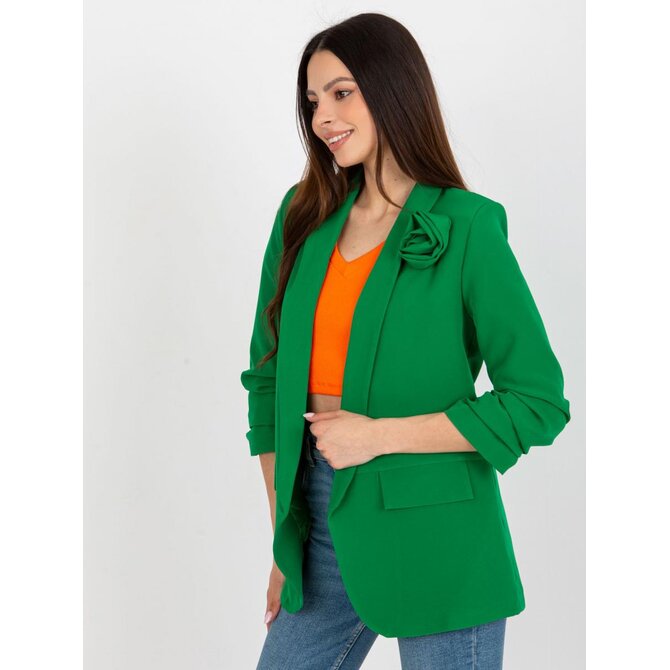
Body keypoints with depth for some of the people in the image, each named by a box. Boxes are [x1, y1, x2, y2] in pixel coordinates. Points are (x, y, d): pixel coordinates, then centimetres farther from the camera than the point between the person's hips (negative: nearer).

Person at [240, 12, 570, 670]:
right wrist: (281, 542, 8)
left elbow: (538, 404, -11)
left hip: (433, 537, -4)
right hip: (322, 523, 5)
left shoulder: (465, 228, -9)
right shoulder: (303, 218, 6)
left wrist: (379, 434, -14)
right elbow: (268, 376, 10)